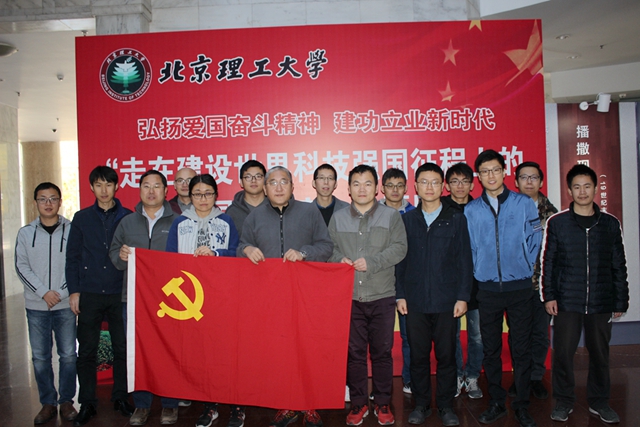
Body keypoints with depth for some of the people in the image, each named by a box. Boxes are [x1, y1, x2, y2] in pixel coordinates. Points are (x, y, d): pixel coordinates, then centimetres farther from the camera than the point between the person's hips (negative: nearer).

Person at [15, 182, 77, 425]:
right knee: (40, 357, 8)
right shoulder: (25, 233, 5)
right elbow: (22, 267, 1)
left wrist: (61, 292, -10)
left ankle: (66, 401, 19)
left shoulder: (72, 230, -1)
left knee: (68, 355, 4)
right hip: (36, 307, 2)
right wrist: (44, 292, -10)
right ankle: (47, 403, 21)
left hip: (65, 305, -1)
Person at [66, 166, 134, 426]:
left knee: (122, 349, 6)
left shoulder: (128, 218, 3)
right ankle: (87, 403, 20)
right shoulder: (81, 218, 6)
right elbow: (72, 257, 6)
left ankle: (120, 398, 22)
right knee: (86, 351, 6)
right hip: (89, 294, 1)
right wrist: (74, 291, 0)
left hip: (120, 294, -1)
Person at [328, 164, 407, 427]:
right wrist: (339, 260, -12)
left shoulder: (391, 216, 3)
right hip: (349, 297, 1)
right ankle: (358, 403, 24)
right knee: (354, 352, 8)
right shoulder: (338, 218, 9)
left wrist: (371, 262, -15)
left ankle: (382, 403, 24)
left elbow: (399, 248, -5)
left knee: (382, 352, 8)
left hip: (382, 296, -1)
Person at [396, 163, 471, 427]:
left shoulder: (456, 219, 4)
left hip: (447, 301, -1)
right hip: (415, 301, 1)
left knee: (446, 355, 6)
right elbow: (400, 260, 8)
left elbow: (465, 260, 2)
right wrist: (400, 294, 1)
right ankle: (421, 404, 23)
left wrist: (463, 296, -4)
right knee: (418, 355, 8)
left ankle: (446, 406, 22)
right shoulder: (407, 220, 8)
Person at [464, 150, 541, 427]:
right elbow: (469, 248, 7)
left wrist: (524, 268, 3)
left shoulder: (524, 204, 0)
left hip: (519, 287, -1)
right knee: (490, 349, 9)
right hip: (487, 288, 1)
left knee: (521, 348, 5)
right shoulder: (471, 210, 3)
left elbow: (534, 241, 3)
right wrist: (480, 273, 4)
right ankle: (496, 403, 23)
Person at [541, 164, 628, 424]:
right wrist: (549, 296, -4)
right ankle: (563, 402, 18)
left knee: (600, 353, 11)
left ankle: (599, 402, 28)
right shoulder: (557, 223, 1)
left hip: (601, 302, 2)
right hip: (567, 302, -2)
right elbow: (548, 262, 2)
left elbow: (619, 266, 9)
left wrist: (620, 301, 7)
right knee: (563, 353, 2)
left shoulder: (610, 224, 7)